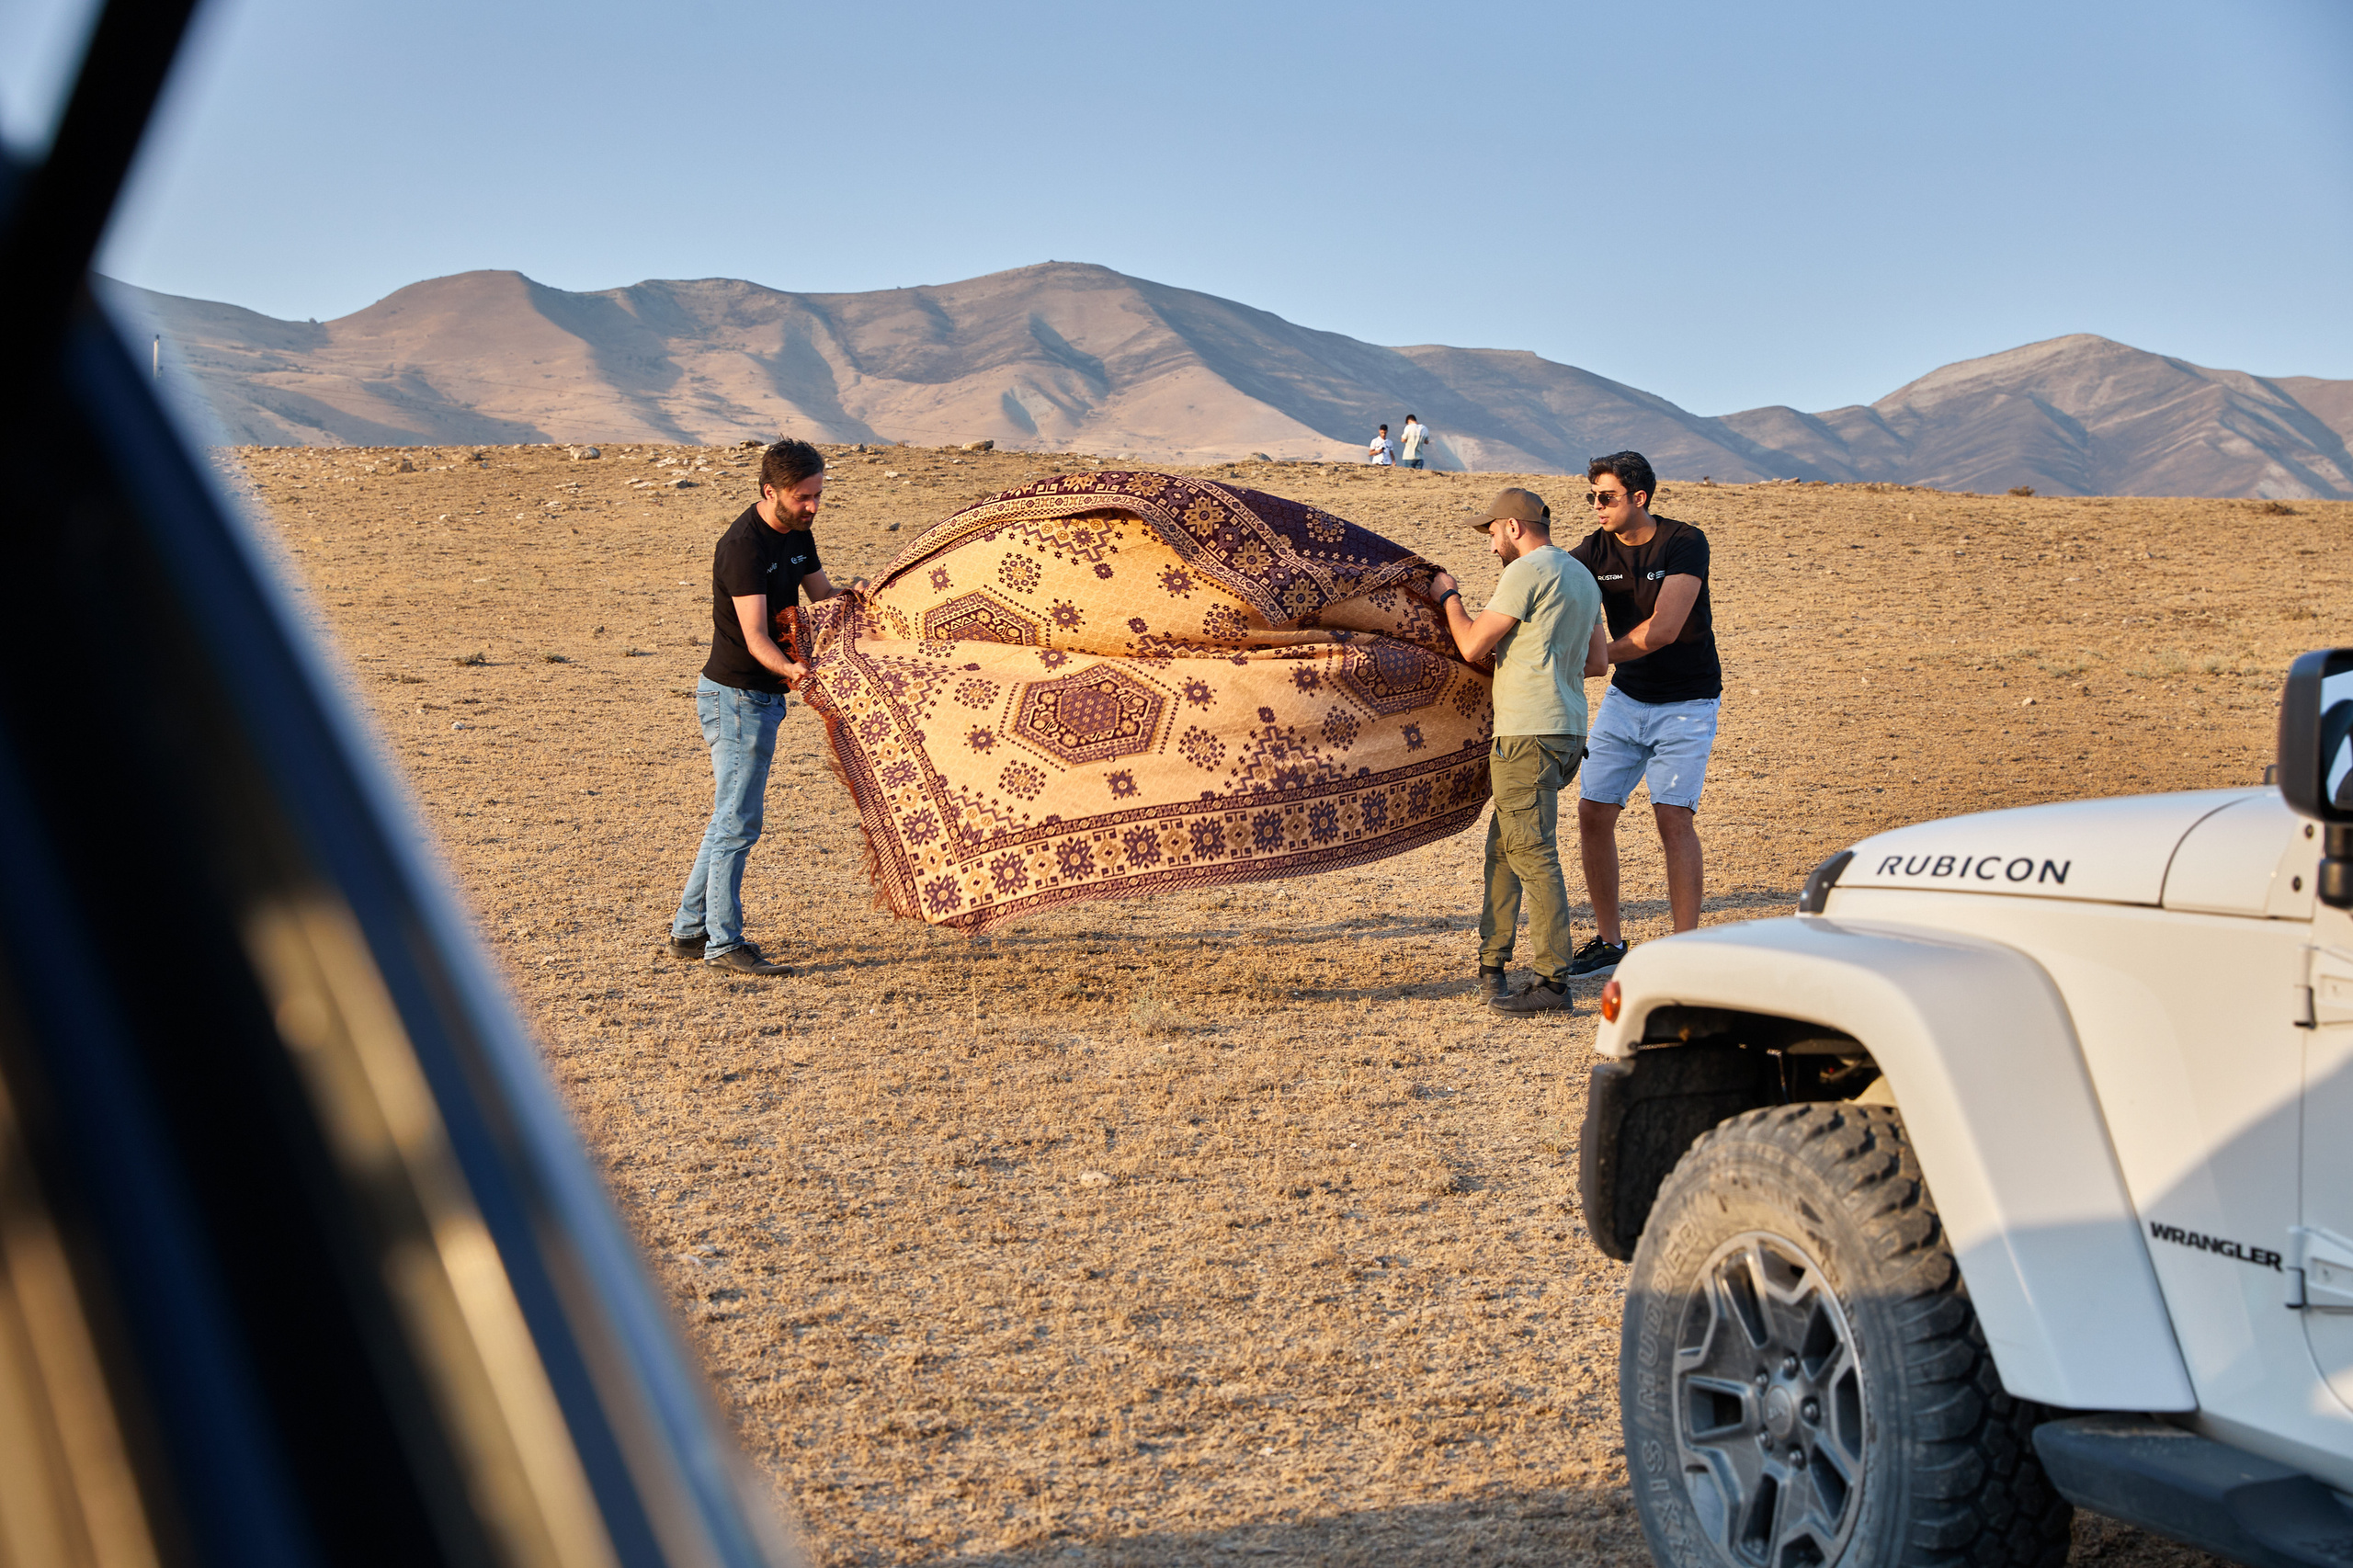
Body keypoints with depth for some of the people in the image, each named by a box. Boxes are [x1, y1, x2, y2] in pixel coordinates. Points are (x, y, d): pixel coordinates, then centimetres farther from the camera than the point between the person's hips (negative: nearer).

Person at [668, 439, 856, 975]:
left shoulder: (796, 534, 7)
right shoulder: (744, 546, -22)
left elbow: (822, 597, 14)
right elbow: (755, 637, -28)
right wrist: (789, 669, -47)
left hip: (761, 695, 10)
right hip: (736, 695, -10)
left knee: (732, 817, 15)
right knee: (738, 821, -6)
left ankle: (690, 930, 24)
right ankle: (724, 943, 1)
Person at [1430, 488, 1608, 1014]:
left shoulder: (1527, 571, -10)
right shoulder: (1581, 576, 19)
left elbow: (1473, 646, -8)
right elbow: (1597, 663, 24)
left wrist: (1449, 596, 8)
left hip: (1528, 734, -10)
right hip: (1568, 730, 10)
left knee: (1532, 853, -10)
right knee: (1503, 845, 15)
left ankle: (1553, 981, -11)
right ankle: (1491, 961, 20)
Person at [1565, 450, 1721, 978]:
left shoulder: (1684, 543, -16)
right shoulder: (1596, 550, -2)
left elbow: (1663, 629, -25)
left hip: (1686, 704, -5)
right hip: (1625, 698, 5)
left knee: (1672, 815, -15)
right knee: (1593, 812, -1)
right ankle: (1609, 943, 12)